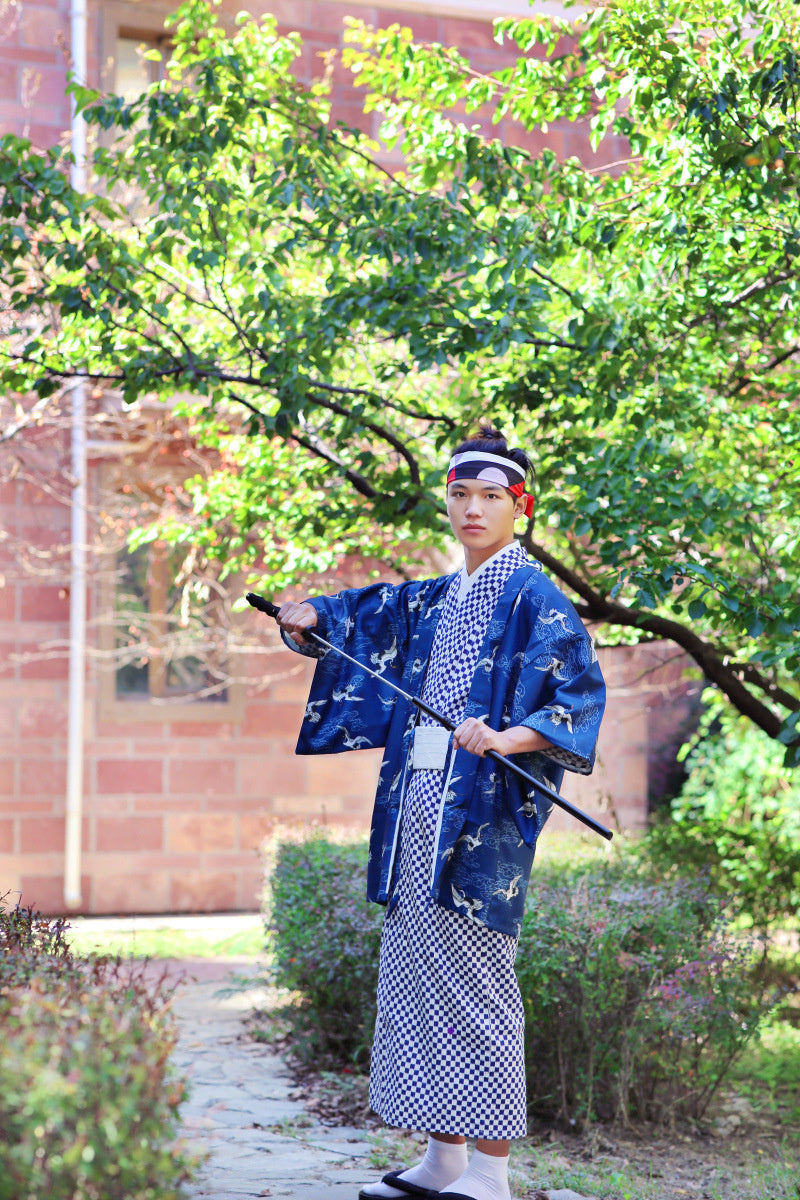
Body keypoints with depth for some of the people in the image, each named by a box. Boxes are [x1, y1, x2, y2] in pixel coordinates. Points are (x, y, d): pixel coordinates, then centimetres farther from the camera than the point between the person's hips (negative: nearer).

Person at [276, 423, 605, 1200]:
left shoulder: (534, 599, -5)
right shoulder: (432, 601, 18)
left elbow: (582, 694, -14)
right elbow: (363, 614, 31)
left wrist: (511, 737, -30)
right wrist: (310, 617, 10)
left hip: (482, 815, -8)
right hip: (415, 814, 8)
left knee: (474, 983, -8)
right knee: (415, 979, 10)